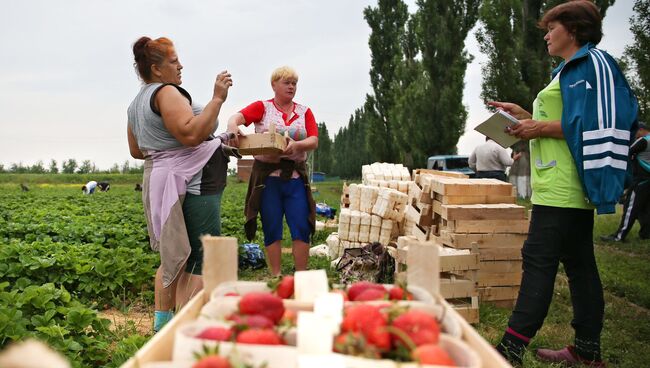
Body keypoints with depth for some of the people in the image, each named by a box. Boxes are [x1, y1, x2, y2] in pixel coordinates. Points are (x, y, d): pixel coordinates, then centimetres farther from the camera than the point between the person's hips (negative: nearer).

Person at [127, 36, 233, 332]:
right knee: (200, 262, -7)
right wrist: (217, 99, -22)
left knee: (174, 256, 18)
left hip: (159, 182, 10)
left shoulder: (136, 103, 19)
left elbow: (136, 151, 25)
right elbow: (192, 134, -25)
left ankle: (162, 322, 26)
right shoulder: (166, 92, -12)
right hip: (191, 184, -10)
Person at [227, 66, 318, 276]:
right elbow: (236, 117, -13)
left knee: (301, 229, -2)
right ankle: (275, 277, 16)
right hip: (267, 176, -2)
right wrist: (232, 126, -38)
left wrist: (296, 145, -24)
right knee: (272, 229, 5)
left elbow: (314, 141, -3)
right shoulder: (262, 107, 4)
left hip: (295, 176, 2)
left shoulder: (304, 112, 10)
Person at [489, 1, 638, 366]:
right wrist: (528, 117, 15)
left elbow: (597, 124, -18)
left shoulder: (592, 62, -7)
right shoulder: (572, 69, 23)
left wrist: (541, 128, -15)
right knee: (579, 263, 11)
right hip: (568, 186, 11)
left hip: (564, 185, -11)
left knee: (539, 260, -11)